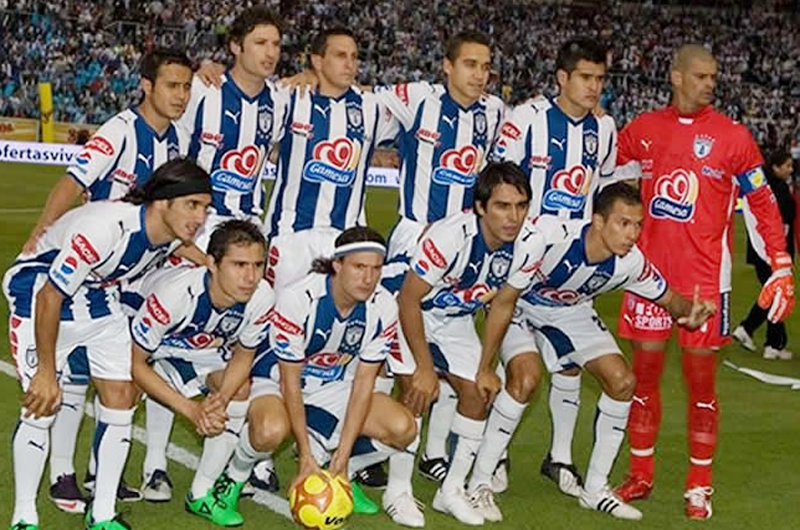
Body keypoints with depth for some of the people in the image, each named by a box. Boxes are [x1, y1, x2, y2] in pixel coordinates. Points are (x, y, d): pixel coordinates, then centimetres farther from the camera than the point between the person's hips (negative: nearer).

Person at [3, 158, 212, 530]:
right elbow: (50, 298, -29)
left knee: (121, 397, 0)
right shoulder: (106, 227, -37)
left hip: (98, 297, 7)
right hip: (38, 290, -7)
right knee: (41, 404, -13)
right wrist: (47, 371, -24)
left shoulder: (176, 237, -16)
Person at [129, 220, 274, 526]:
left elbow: (243, 356, -8)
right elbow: (135, 364, -30)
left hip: (202, 349, 4)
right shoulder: (174, 293, -41)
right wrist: (191, 410, -33)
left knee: (240, 388, -14)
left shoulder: (262, 297, -27)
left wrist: (220, 400, -27)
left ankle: (202, 494, -3)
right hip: (145, 347, -4)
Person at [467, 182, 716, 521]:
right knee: (527, 377, -30)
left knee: (622, 381, -6)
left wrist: (689, 313, -26)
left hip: (570, 312, 5)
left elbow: (668, 298, -6)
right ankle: (478, 483, -16)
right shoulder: (550, 235, -37)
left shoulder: (630, 262, -21)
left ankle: (595, 489, 9)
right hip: (519, 305, -5)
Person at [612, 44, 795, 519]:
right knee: (644, 373, 8)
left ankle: (700, 487, 14)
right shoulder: (642, 131, 5)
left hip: (705, 277, -2)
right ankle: (640, 475, 22)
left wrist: (782, 269, -5)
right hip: (649, 267, 2)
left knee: (701, 380, 3)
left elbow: (763, 206, 1)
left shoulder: (733, 137, -2)